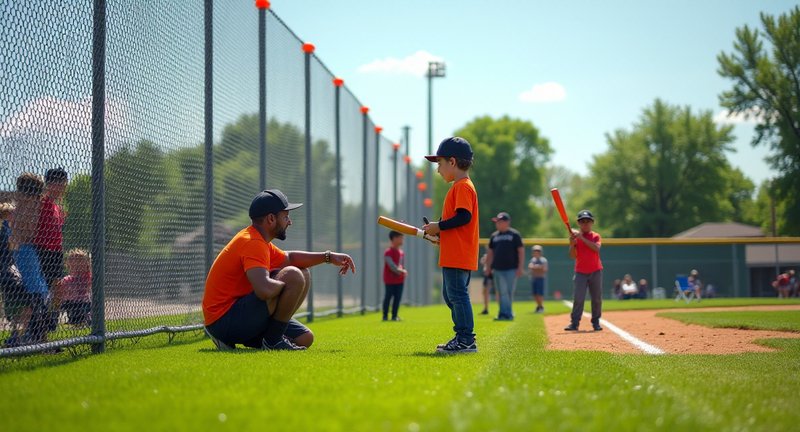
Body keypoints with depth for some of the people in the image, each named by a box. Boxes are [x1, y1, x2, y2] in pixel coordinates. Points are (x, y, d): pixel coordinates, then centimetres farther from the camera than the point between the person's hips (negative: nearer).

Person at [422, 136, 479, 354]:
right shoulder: (459, 186, 19)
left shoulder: (463, 187, -13)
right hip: (453, 256, 11)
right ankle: (462, 337, 21)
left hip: (459, 256, -11)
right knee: (450, 295, 16)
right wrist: (438, 231, 13)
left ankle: (466, 340, -8)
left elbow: (464, 217, -23)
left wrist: (439, 226, -15)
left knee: (458, 295, -9)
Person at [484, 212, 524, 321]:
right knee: (502, 293, -1)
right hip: (497, 269, 4)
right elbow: (490, 252, 19)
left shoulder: (514, 234, 1)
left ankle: (507, 314, 5)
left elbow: (521, 251, -2)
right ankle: (505, 313, -3)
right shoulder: (494, 236, 14)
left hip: (511, 269, -4)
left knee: (509, 292, -1)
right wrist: (487, 266, 11)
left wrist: (520, 267, -9)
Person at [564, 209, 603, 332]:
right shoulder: (575, 237, 3)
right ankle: (574, 323, -10)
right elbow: (573, 256, -4)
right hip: (580, 272, -1)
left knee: (597, 299, 4)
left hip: (596, 271, 1)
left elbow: (596, 248, -20)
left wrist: (582, 238, -24)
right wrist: (572, 244, -21)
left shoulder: (595, 236, 2)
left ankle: (596, 322, 16)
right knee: (578, 298, -10)